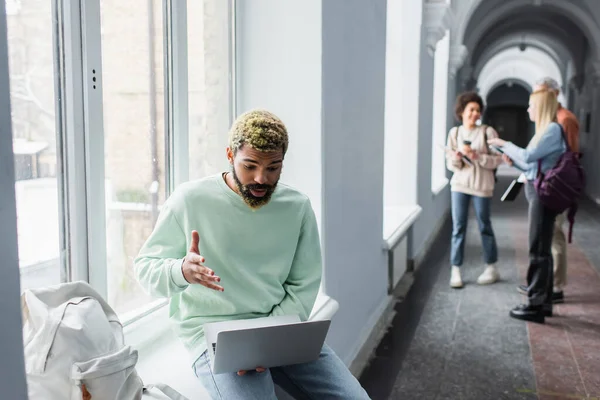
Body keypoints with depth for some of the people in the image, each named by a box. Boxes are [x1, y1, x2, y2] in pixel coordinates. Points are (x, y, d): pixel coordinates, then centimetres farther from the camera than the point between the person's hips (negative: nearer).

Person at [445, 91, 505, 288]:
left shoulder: (487, 132, -3)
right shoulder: (454, 133, 5)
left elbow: (497, 159, -6)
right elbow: (449, 163, 5)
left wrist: (476, 156, -17)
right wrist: (456, 159, -16)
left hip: (482, 186, -2)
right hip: (459, 185, 2)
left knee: (485, 227, 9)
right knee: (458, 227, 1)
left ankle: (491, 268, 24)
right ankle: (455, 270, 8)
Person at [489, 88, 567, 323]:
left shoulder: (553, 129, -13)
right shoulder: (546, 130, 16)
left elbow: (528, 156, -19)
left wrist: (504, 144, -7)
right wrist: (511, 158, 14)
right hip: (537, 191, 10)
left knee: (538, 251, -5)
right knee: (542, 250, 14)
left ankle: (536, 306, 1)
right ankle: (544, 302, 23)